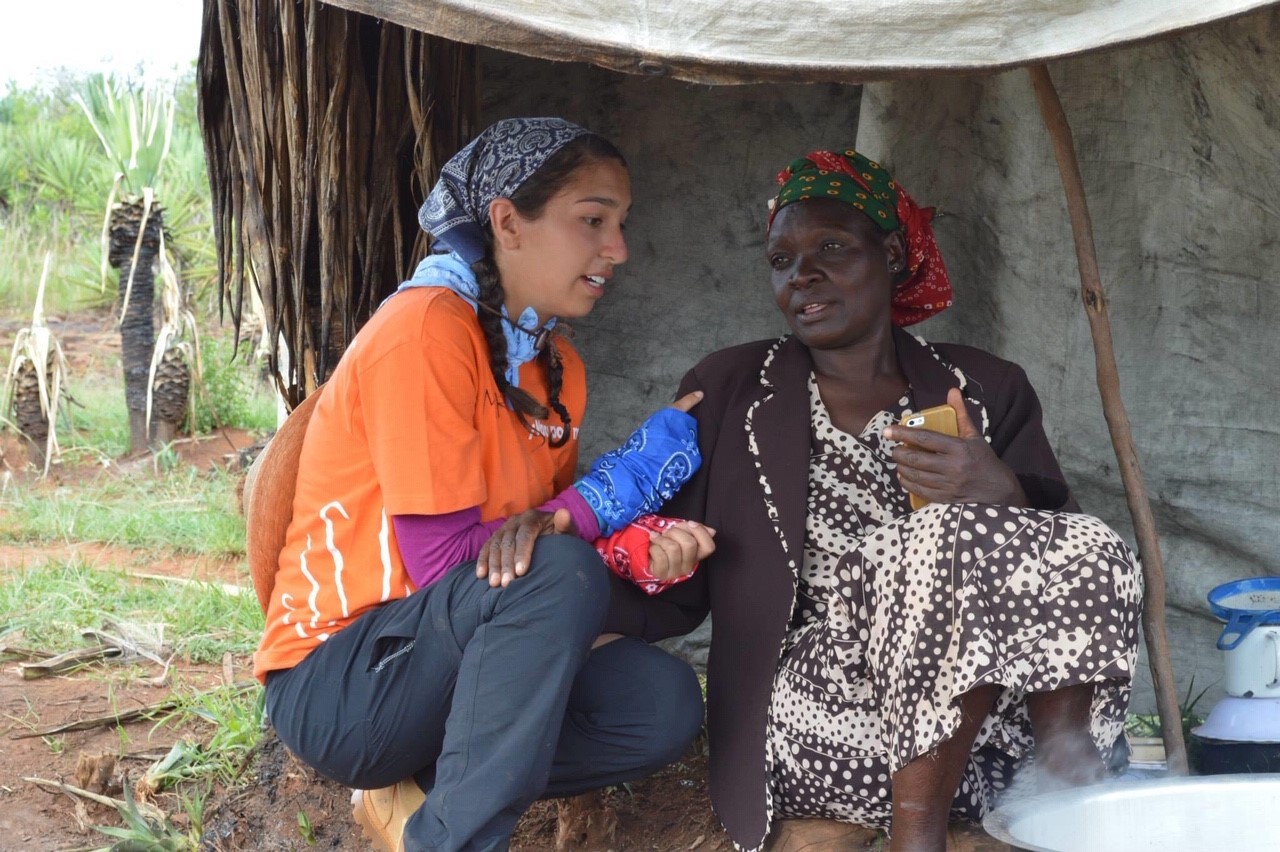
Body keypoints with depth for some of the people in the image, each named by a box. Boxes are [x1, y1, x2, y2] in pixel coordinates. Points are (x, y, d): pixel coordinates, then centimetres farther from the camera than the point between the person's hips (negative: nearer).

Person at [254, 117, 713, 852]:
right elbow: (444, 564, -22)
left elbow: (548, 525, 7)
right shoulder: (426, 328, -19)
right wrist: (631, 475, -16)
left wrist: (642, 549, -15)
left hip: (449, 665, 8)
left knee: (666, 704, -11)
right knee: (557, 570, -30)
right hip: (335, 684, -8)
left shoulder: (557, 363, 7)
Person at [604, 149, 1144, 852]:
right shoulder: (729, 392, 8)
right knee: (956, 534, -28)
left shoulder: (986, 391, 12)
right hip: (816, 712, -1)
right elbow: (672, 590, 4)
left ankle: (1066, 790, -8)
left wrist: (1001, 494, -18)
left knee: (1090, 552, -23)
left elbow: (1054, 555, 4)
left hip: (983, 734, 2)